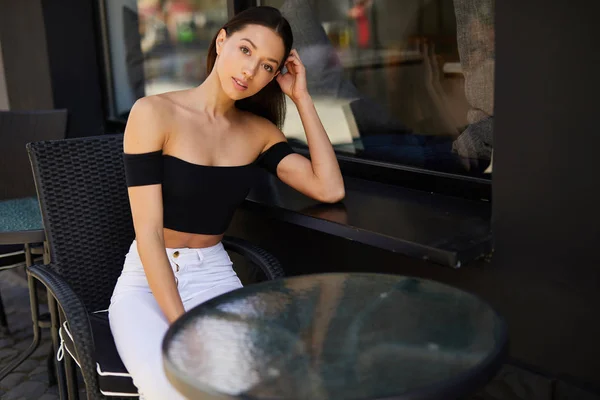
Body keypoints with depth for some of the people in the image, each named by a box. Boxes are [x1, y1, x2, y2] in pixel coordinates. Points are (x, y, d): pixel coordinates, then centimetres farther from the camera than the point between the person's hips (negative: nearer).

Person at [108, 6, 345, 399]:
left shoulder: (258, 131, 5)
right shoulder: (154, 113, -10)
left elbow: (330, 189, -8)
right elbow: (148, 231, -14)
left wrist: (301, 97, -5)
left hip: (215, 279, 4)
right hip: (148, 282, -3)